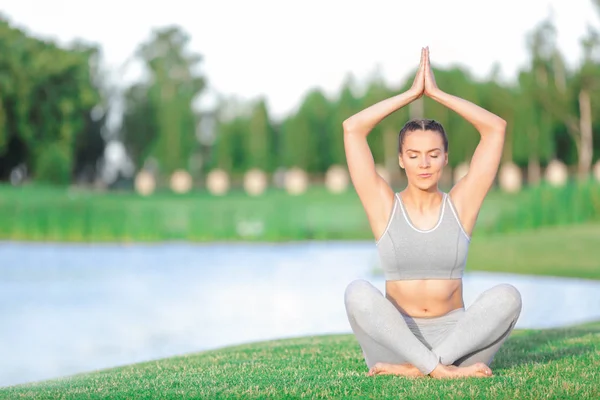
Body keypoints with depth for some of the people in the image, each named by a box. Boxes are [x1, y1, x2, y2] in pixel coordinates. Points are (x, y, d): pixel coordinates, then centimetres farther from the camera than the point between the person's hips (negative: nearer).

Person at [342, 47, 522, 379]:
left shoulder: (460, 204, 5)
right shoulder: (385, 207, 3)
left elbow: (496, 128, -1)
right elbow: (352, 129, -5)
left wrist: (436, 93, 2)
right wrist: (412, 93, 0)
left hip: (455, 339, 1)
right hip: (396, 340, -1)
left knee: (507, 295, -27)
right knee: (358, 292, -30)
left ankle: (415, 367, -29)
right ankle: (439, 368, -34)